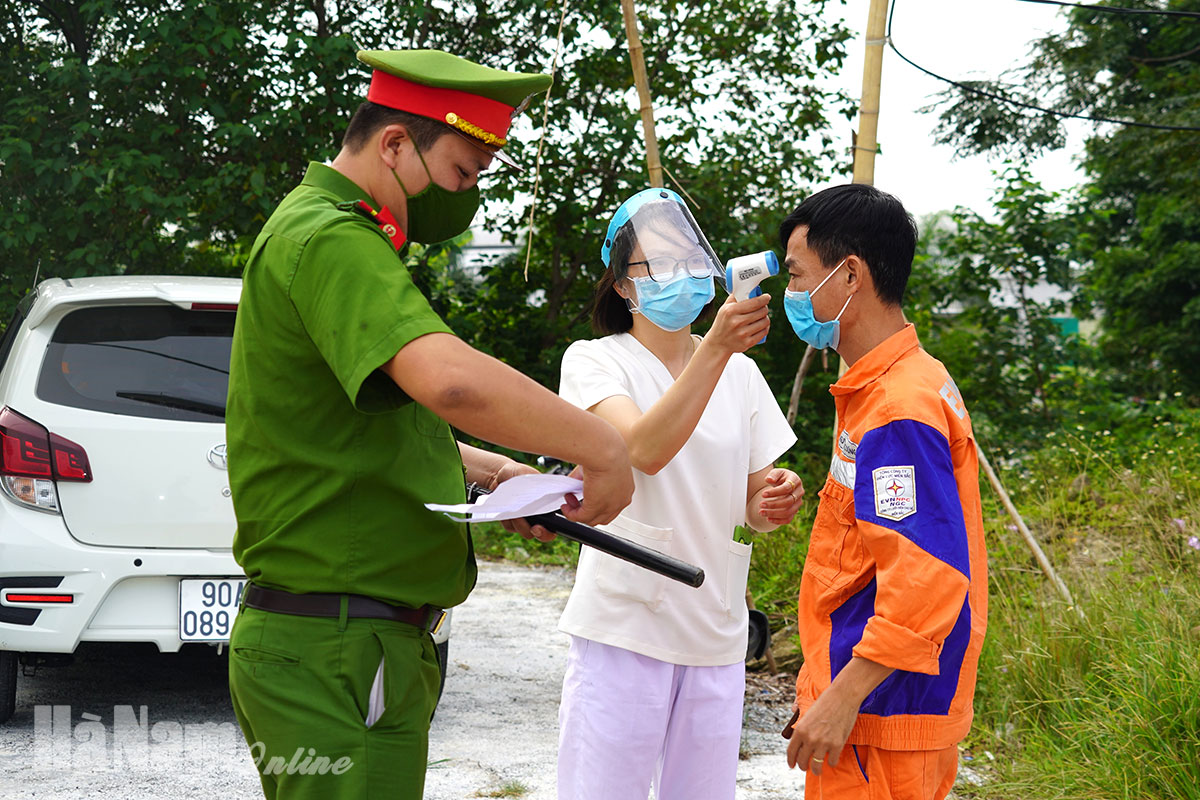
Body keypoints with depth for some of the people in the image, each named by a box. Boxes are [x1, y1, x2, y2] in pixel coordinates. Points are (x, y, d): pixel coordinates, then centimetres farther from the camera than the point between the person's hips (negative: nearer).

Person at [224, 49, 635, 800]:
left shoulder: (330, 231, 19)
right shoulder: (331, 240, -17)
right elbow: (452, 380, -34)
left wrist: (485, 469, 15)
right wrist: (602, 448, -22)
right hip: (334, 654, -11)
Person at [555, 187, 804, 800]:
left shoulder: (741, 373, 11)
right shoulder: (594, 362, -3)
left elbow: (752, 506, 16)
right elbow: (645, 451, -23)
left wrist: (773, 502, -8)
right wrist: (716, 347, -30)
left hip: (716, 635, 5)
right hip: (624, 628, -4)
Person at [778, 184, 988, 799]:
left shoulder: (897, 410, -20)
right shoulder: (917, 381, 13)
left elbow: (925, 577, -26)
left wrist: (845, 696, -24)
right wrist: (826, 682, 22)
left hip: (879, 718, -10)